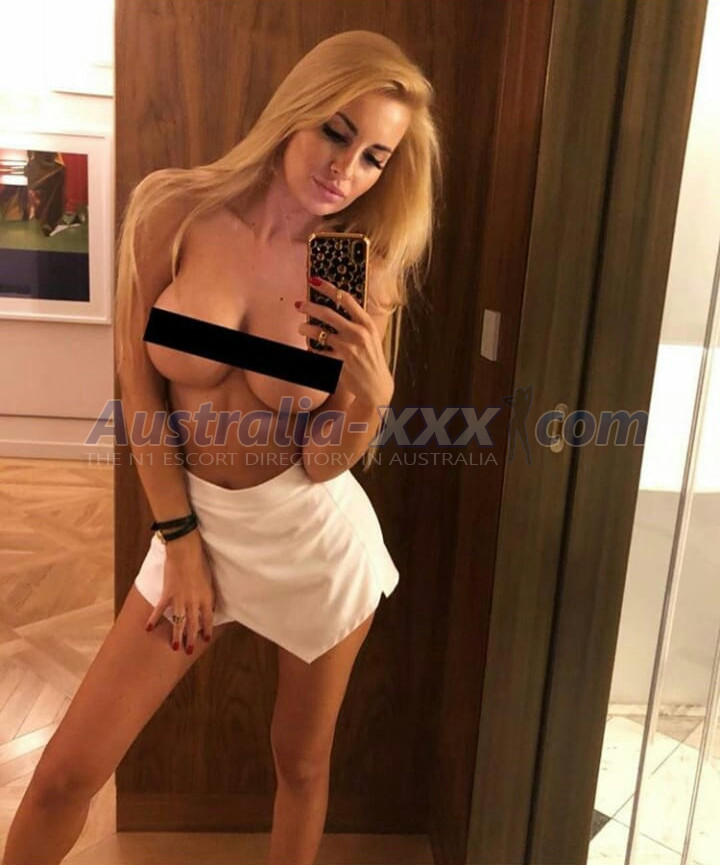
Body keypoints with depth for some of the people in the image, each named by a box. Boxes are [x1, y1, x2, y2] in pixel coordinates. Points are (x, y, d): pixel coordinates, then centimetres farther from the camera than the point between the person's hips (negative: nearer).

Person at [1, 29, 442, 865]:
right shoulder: (171, 210, -11)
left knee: (302, 764, 17)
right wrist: (179, 539, -4)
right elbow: (139, 387, -5)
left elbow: (326, 462, -9)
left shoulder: (366, 273, -10)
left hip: (318, 537, 0)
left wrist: (374, 392, -30)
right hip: (199, 521, 1)